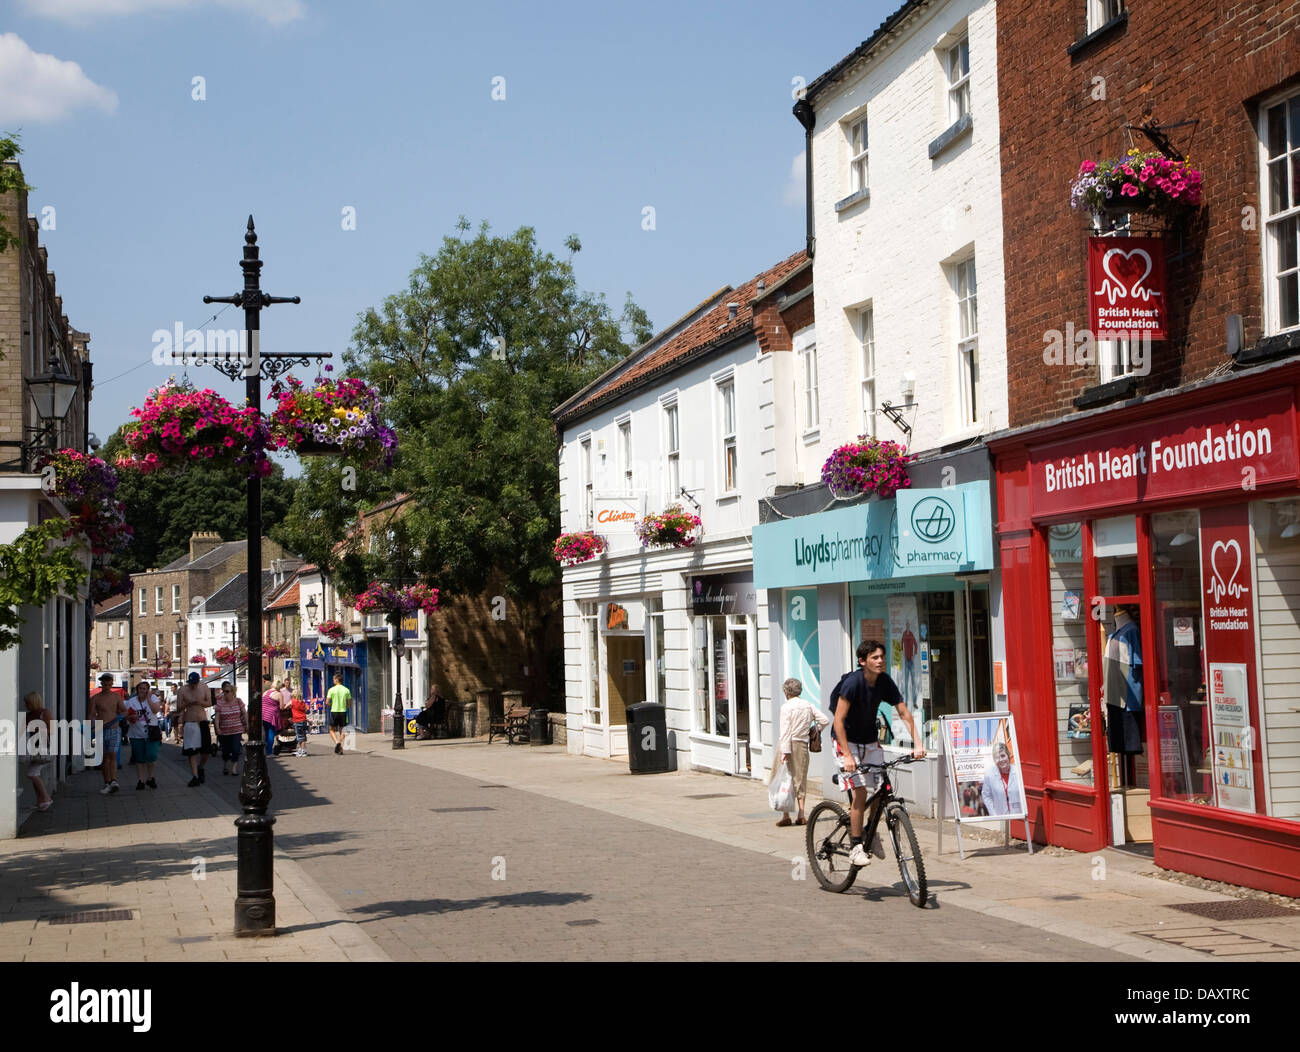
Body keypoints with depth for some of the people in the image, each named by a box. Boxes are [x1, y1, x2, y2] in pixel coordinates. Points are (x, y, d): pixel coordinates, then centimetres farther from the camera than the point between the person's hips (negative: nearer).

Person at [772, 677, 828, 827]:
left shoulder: (787, 707, -9)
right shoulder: (809, 705, 6)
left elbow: (785, 731, -14)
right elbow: (825, 720, 5)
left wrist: (785, 751, -16)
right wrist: (816, 729, 23)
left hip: (788, 744, -5)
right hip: (802, 745, 5)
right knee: (800, 779, 13)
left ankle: (786, 816, -2)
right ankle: (801, 814, 9)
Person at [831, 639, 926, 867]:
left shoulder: (885, 682, -8)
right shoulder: (852, 682, -24)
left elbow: (904, 713, -5)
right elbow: (839, 721, -26)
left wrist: (917, 744, -16)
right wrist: (847, 756, -32)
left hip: (870, 741, 6)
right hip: (847, 741, -5)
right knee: (860, 791, -15)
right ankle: (855, 846, -8)